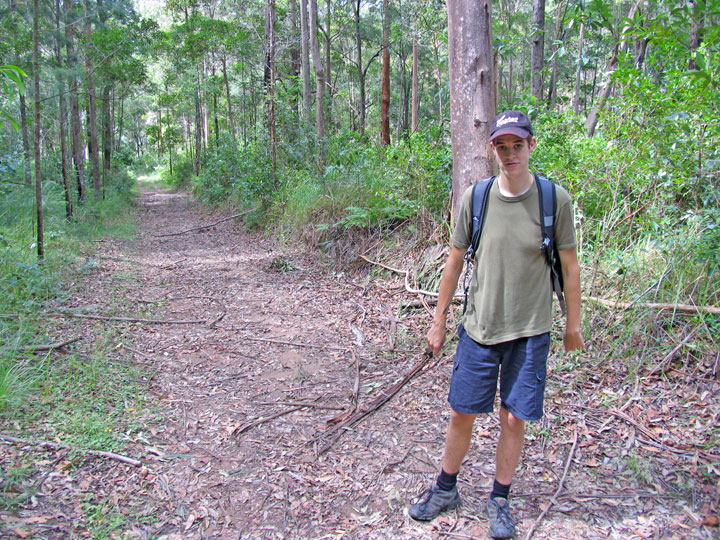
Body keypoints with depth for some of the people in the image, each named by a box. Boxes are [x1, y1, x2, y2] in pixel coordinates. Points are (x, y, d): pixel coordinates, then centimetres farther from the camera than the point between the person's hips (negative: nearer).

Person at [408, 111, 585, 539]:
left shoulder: (555, 198, -7)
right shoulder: (475, 197, -4)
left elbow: (570, 266, 1)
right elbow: (455, 261, 5)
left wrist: (574, 325, 6)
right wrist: (439, 318, 8)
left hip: (530, 331, -1)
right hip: (479, 327, 1)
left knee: (514, 418, 7)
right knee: (462, 412, 9)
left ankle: (500, 499, 30)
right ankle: (446, 489, 32)